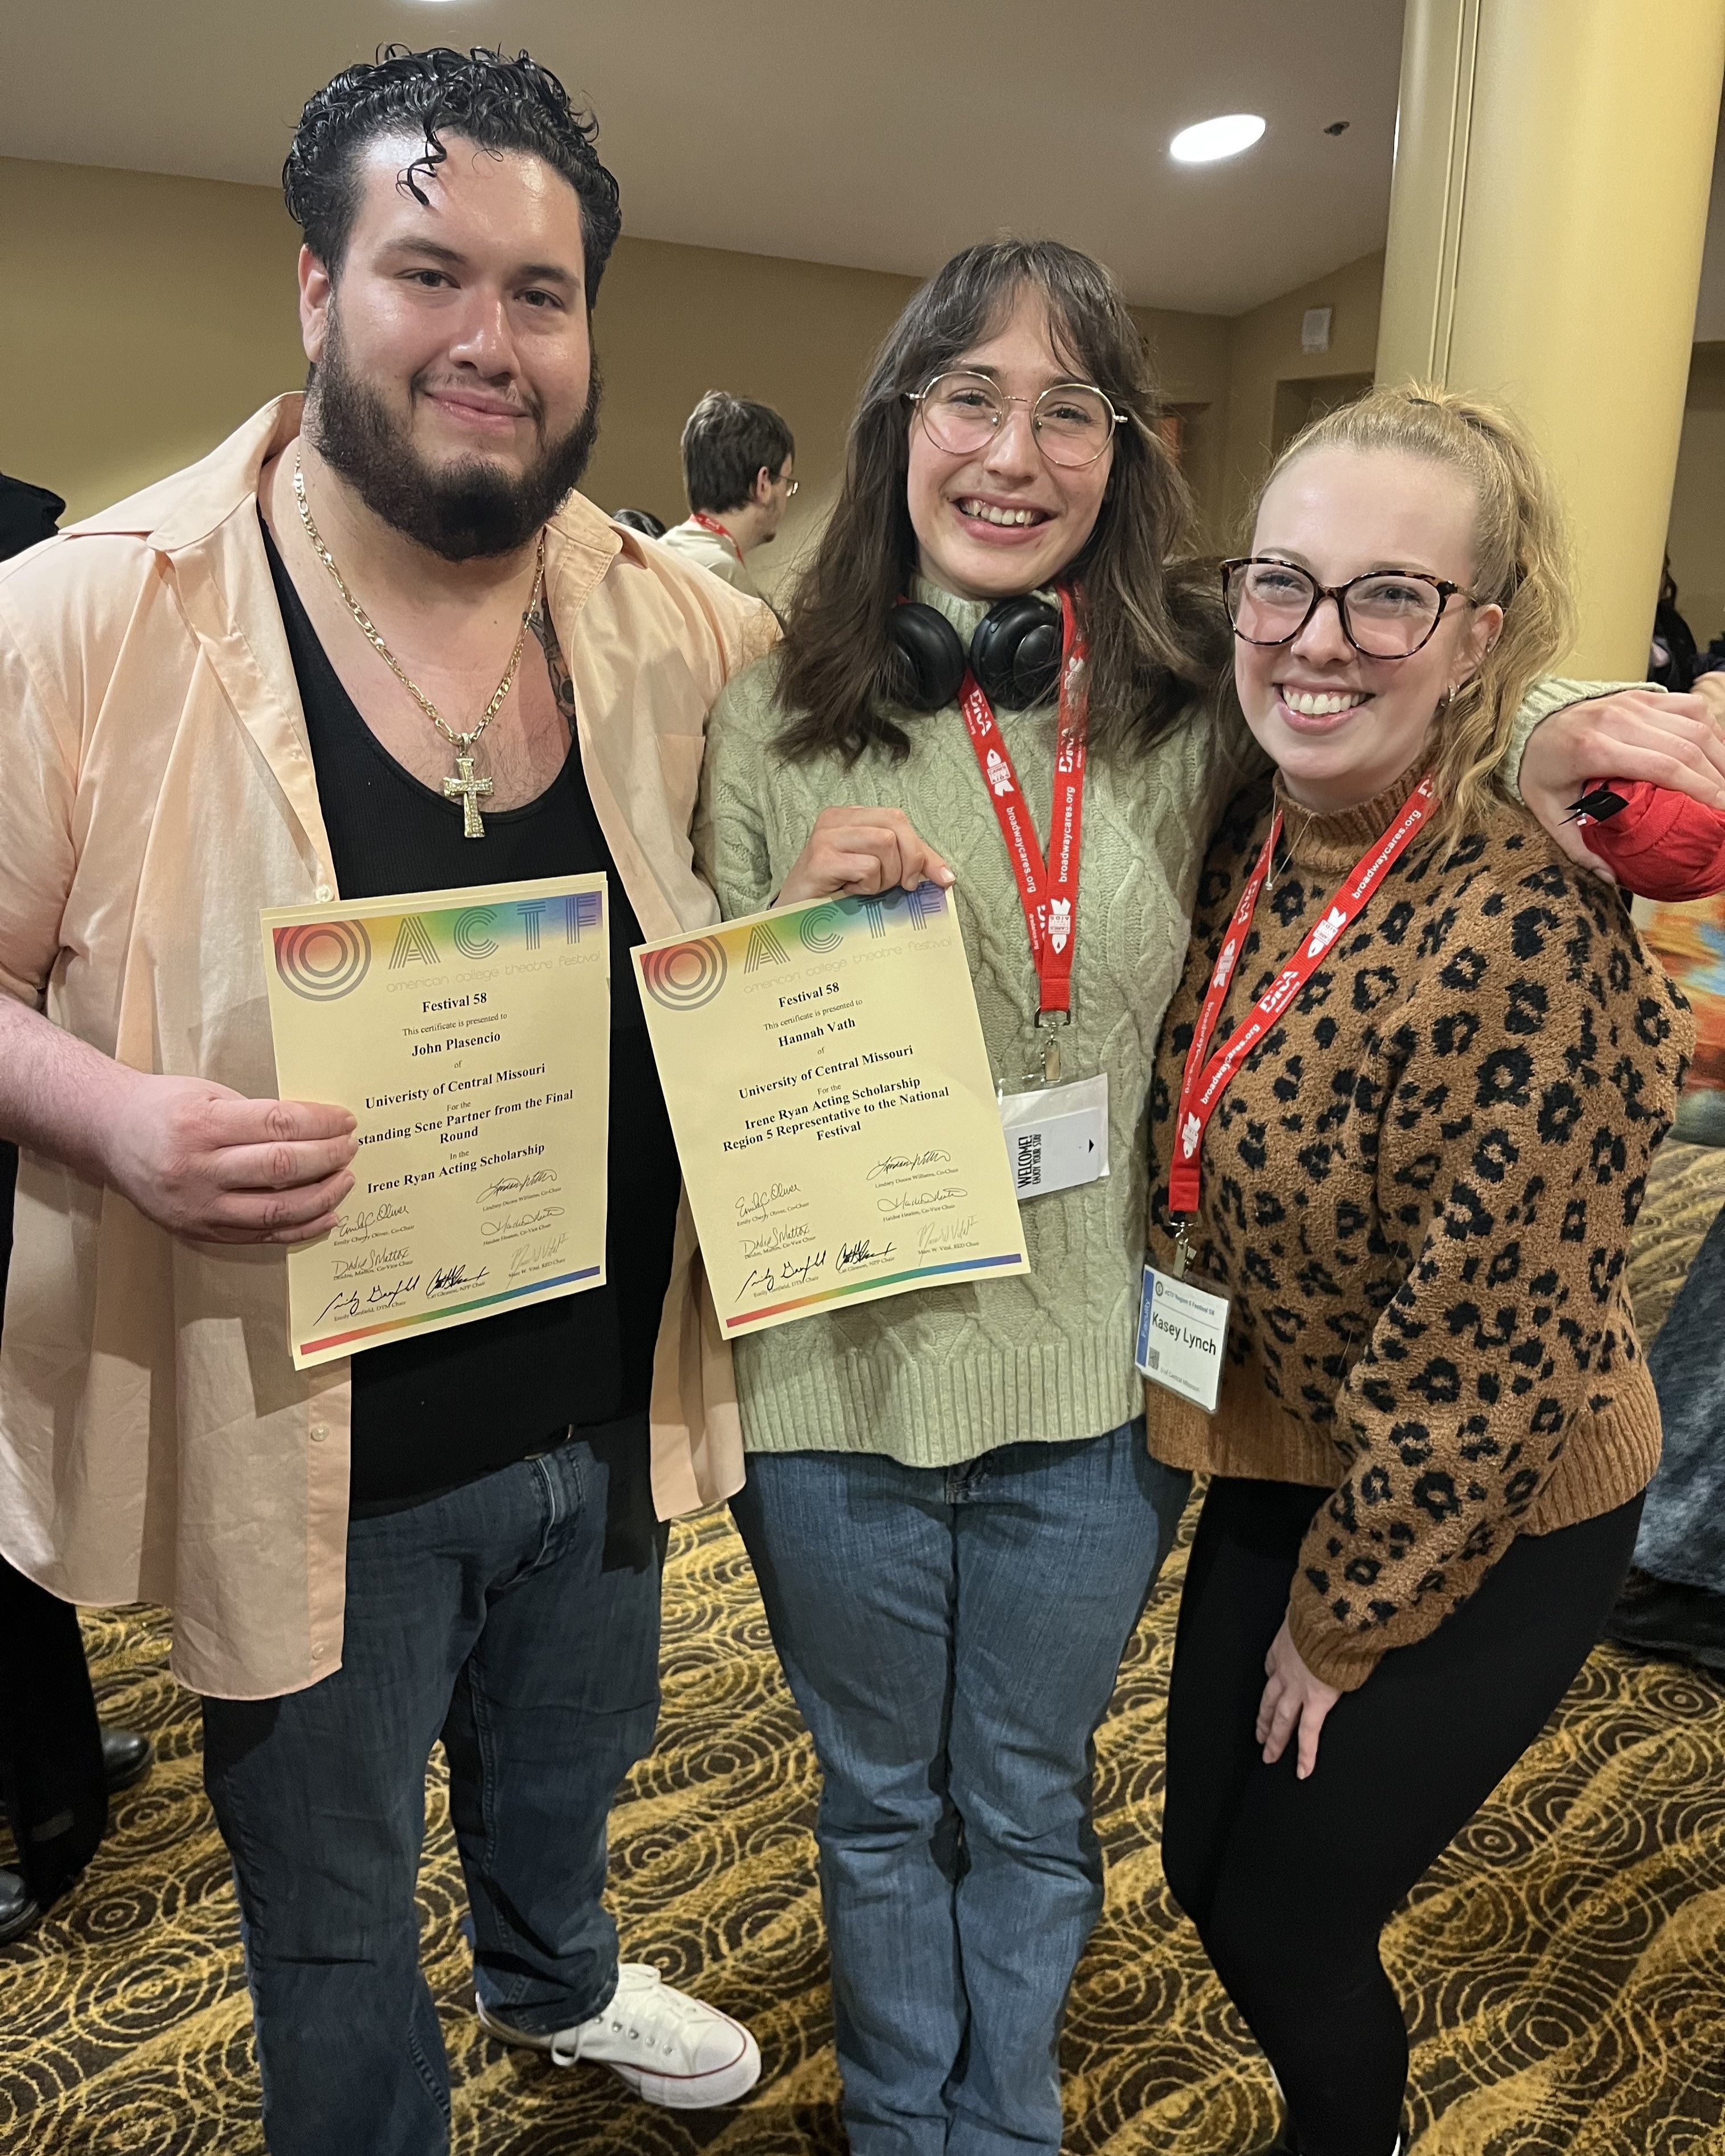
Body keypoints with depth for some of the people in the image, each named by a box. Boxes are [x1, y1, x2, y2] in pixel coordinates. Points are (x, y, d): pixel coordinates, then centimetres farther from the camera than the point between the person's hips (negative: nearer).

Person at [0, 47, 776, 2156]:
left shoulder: (678, 628, -3)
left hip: (607, 1408, 5)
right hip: (304, 1435, -4)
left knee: (565, 1778, 33)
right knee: (334, 1921, 20)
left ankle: (556, 1979, 66)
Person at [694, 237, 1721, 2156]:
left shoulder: (1196, 715, -6)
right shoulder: (778, 722, -6)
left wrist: (1544, 752, -13)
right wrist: (798, 923, -19)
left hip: (1091, 1384, 0)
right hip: (838, 1374, 0)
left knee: (1027, 1814, 23)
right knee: (882, 1808, 23)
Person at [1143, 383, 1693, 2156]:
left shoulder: (1526, 927, -28)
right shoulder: (1242, 838, -6)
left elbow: (1480, 1345, -22)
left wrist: (1348, 1613, -11)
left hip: (1483, 1527, -6)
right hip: (1279, 1464, 7)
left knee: (1284, 1923, 10)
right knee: (1205, 1865, 21)